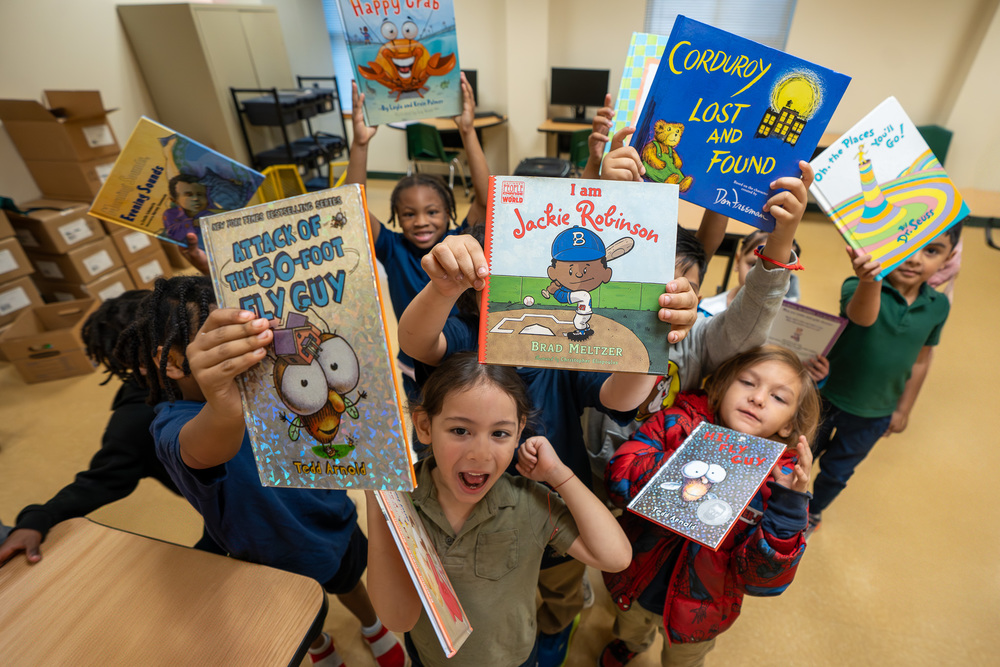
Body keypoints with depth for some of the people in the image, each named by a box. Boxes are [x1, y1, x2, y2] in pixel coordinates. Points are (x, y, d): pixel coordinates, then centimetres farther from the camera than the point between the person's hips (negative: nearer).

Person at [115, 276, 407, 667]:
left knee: (347, 582, 32)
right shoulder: (174, 426, -34)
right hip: (280, 562, -3)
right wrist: (222, 408, -80)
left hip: (334, 526, 4)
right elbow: (204, 451, -59)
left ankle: (372, 626, 65)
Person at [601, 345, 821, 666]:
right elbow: (619, 478, -33)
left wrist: (789, 506, -37)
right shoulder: (677, 423, -23)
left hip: (697, 615, -1)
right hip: (633, 587, 1)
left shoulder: (781, 480, -21)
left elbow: (762, 579, -25)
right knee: (629, 628, 34)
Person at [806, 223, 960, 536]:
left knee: (837, 471, 22)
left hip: (873, 415, 3)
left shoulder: (938, 306, -9)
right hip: (826, 397, -3)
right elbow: (862, 316, -48)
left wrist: (903, 410, 7)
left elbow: (920, 361, 2)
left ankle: (813, 511, 51)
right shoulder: (858, 287, -24)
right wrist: (870, 281, -69)